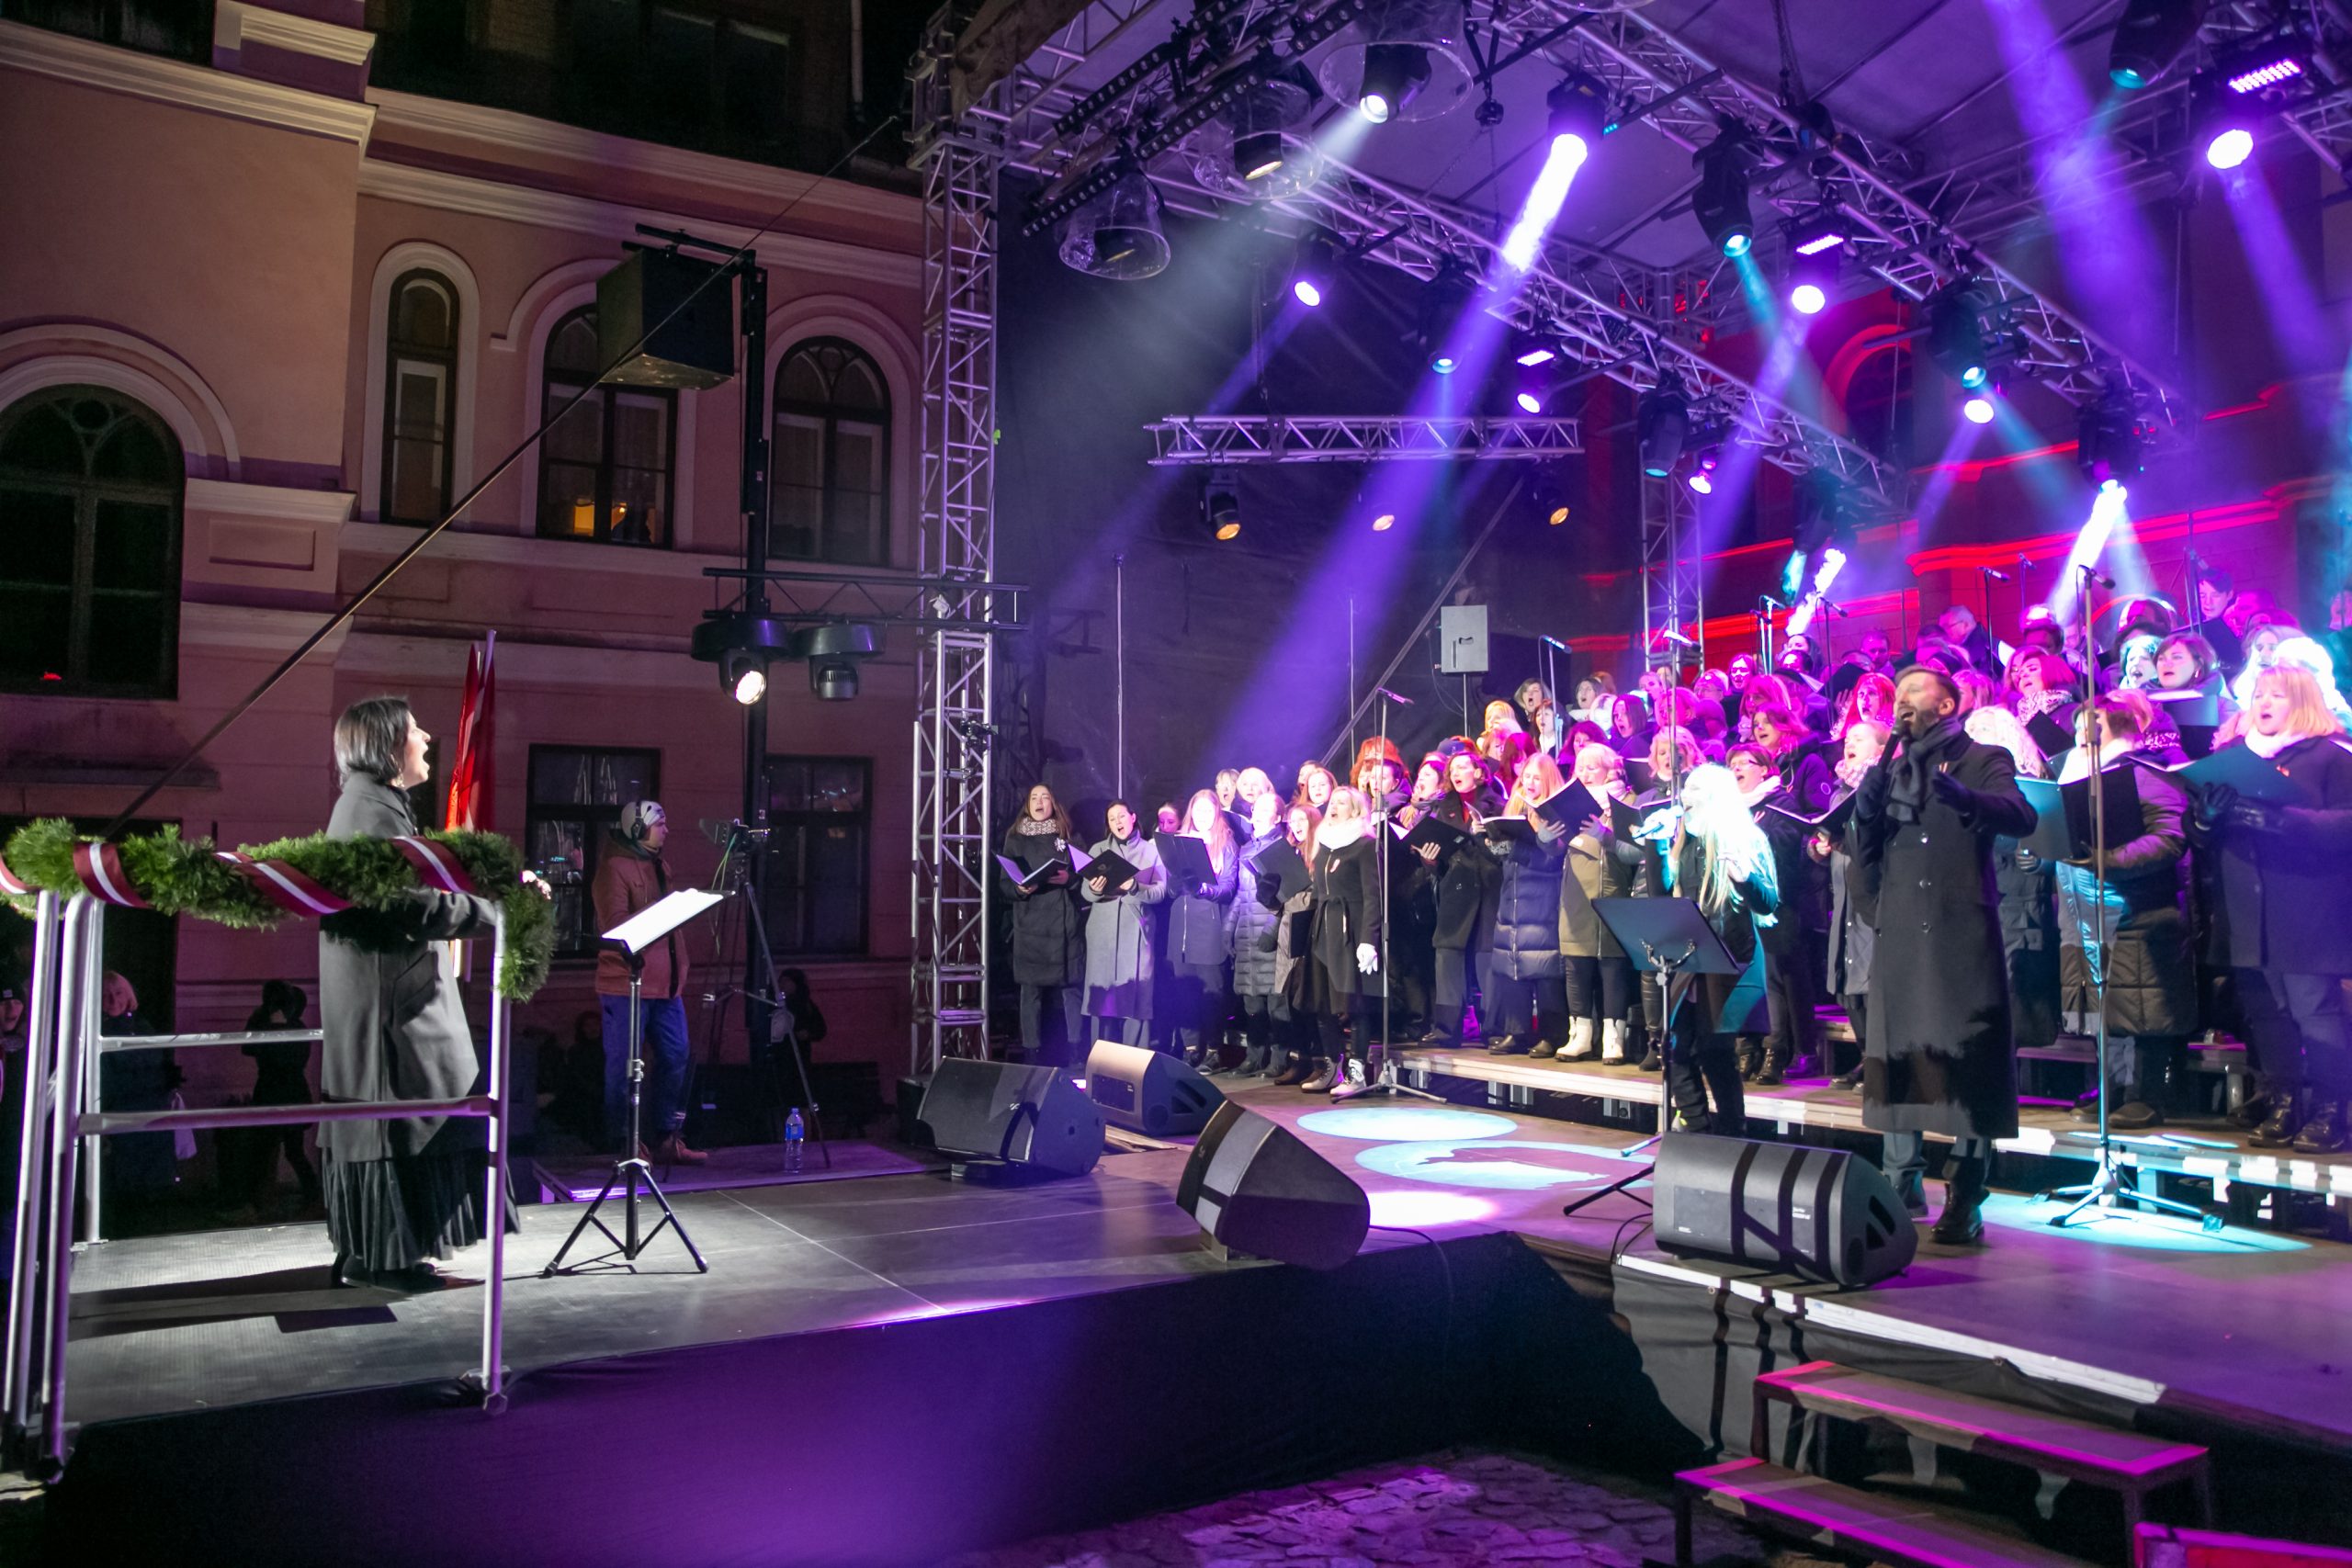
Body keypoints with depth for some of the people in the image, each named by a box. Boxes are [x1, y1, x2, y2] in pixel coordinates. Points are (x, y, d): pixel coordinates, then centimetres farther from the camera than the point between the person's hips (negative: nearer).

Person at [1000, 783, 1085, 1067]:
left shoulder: (1068, 835, 10)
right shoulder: (1015, 838, 9)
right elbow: (1004, 882, 7)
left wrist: (1069, 879, -13)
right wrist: (1019, 889, -13)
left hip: (1065, 924, 0)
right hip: (1030, 926, 0)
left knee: (1072, 985, -1)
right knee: (1031, 990, 0)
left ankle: (1076, 1054, 7)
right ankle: (1032, 1055, 6)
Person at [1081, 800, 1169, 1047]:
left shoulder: (1151, 851, 8)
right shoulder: (1098, 849, 11)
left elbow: (1160, 892, -1)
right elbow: (1084, 892, 3)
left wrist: (1135, 888, -19)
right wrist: (1094, 890, -20)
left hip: (1136, 931, -1)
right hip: (1103, 931, 1)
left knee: (1135, 994, -5)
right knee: (1103, 992, -1)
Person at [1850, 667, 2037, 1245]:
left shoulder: (1983, 760, 5)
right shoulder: (1890, 771, 19)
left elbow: (2020, 818, -14)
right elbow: (1866, 862, 15)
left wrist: (1958, 795, -30)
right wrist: (1867, 807, -4)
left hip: (1964, 936, -4)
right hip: (1901, 937, 4)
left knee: (1967, 1062, -5)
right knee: (1896, 1059, 4)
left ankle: (1965, 1204, 1)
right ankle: (1903, 1194, 15)